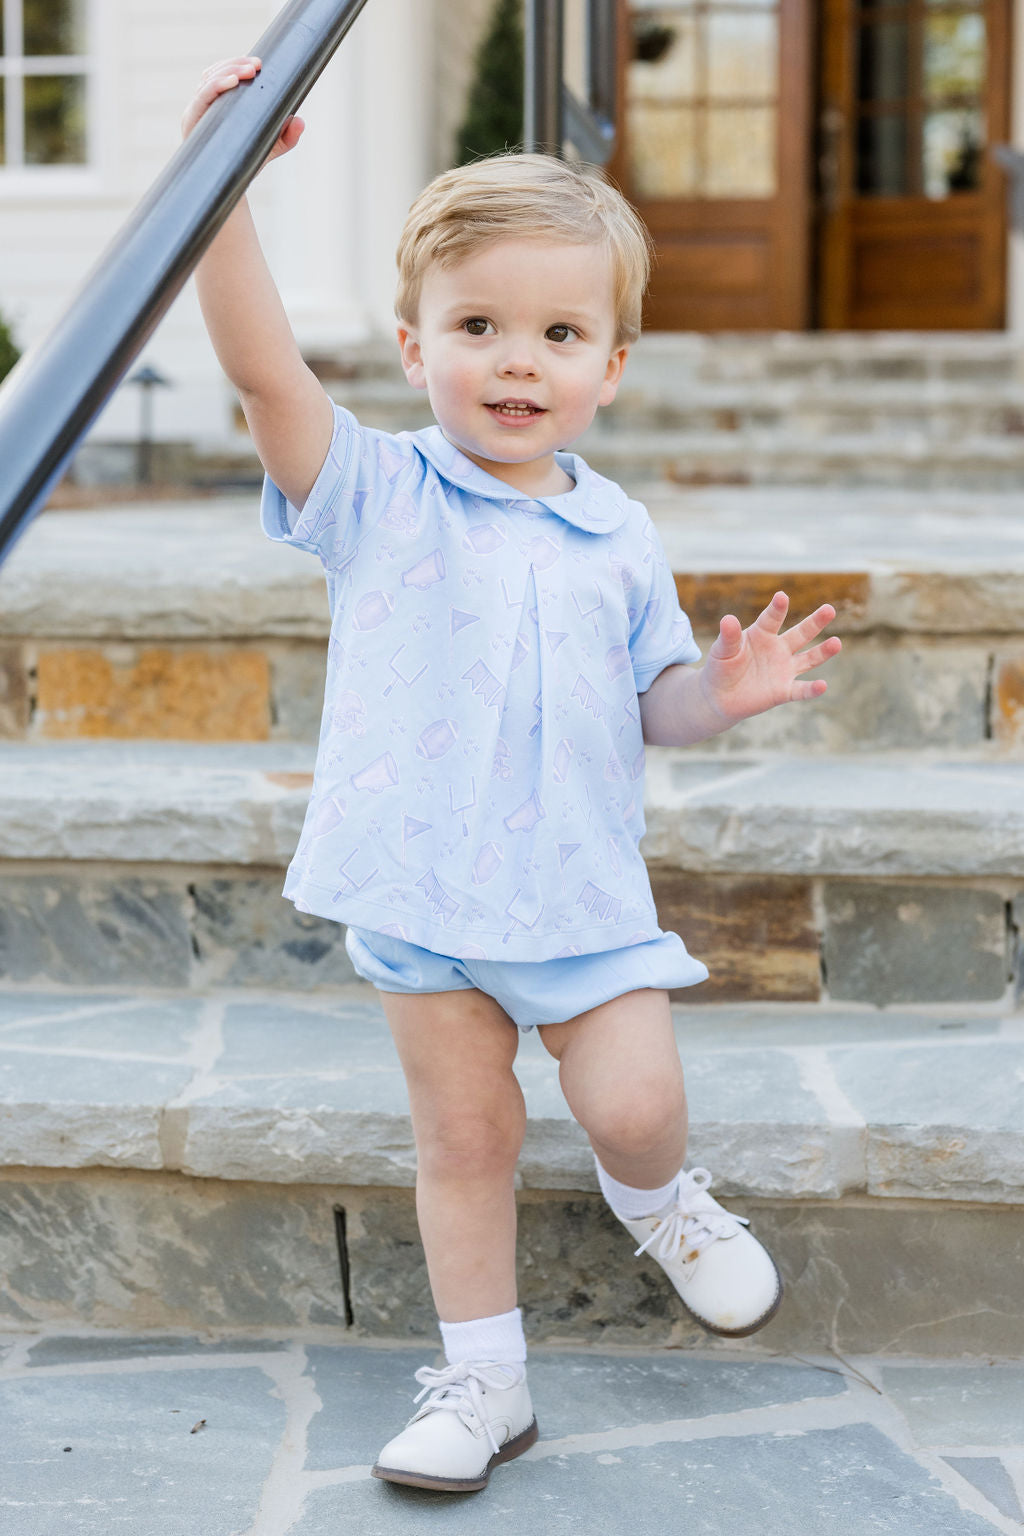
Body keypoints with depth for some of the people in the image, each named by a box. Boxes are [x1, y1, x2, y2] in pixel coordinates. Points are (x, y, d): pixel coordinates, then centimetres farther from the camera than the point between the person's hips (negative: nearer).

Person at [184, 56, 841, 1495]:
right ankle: (482, 1376, 22)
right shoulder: (375, 495, -6)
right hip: (421, 884, -1)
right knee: (464, 1135, 6)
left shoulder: (619, 537, 4)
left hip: (581, 880, 2)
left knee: (635, 1100, -5)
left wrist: (723, 691, -10)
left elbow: (649, 700, 12)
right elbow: (261, 365, -20)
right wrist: (223, 187, -30)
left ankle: (653, 1194, 32)